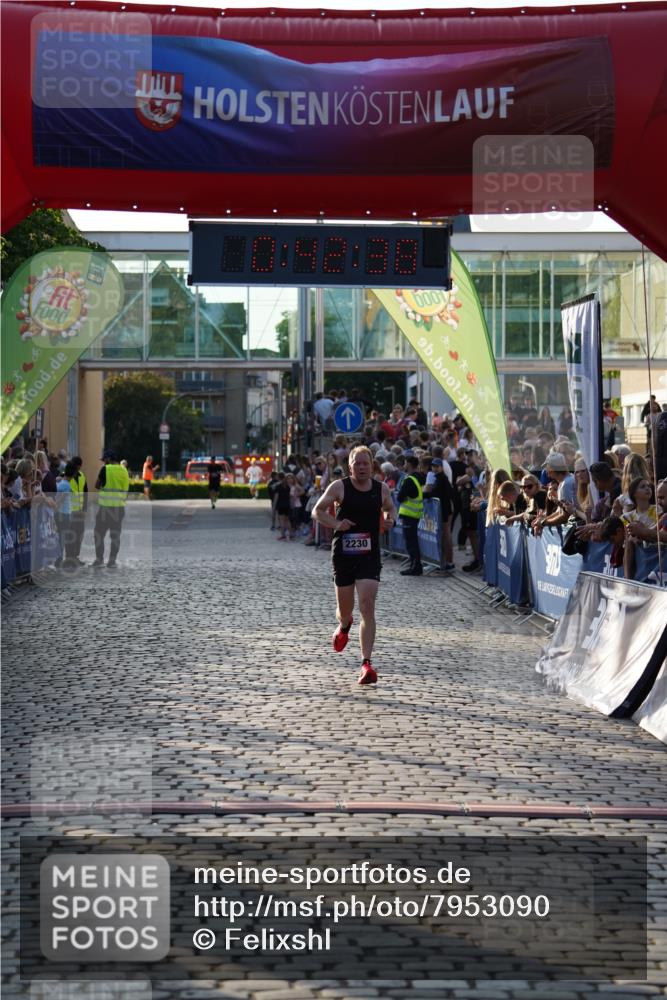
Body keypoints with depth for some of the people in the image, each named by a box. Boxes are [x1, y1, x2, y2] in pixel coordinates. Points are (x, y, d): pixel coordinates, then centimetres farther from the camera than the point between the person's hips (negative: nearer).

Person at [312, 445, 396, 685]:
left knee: (367, 608, -13)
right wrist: (336, 524, -15)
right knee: (345, 609, 12)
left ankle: (366, 663, -13)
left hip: (370, 556, 0)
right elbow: (317, 511, 2)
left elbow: (390, 508, 22)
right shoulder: (339, 487, -4)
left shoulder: (382, 489, 3)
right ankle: (344, 627, 52)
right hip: (343, 554, 0)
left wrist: (390, 519, -1)